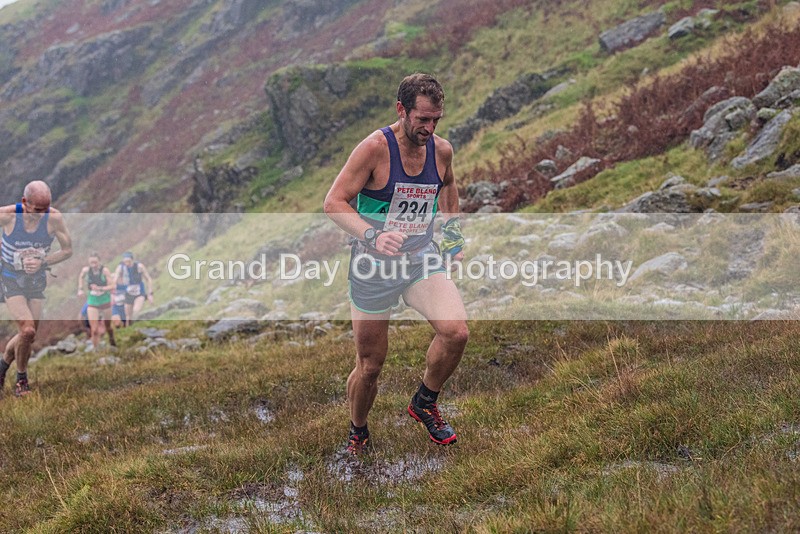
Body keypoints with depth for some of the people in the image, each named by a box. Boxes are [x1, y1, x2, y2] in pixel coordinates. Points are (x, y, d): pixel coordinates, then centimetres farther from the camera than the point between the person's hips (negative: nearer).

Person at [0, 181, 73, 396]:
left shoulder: (54, 217, -16)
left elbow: (67, 250, -4)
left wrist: (42, 262, -18)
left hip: (37, 280, 3)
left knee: (29, 335, 7)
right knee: (27, 331, -18)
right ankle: (21, 378, 6)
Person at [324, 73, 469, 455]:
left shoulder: (441, 150, -2)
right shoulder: (376, 147, -17)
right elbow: (334, 202, -18)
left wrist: (453, 231, 19)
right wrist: (372, 236, -32)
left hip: (423, 259, 4)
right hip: (374, 267, -3)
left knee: (456, 331, -21)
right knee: (370, 365, 6)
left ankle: (425, 403, 8)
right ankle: (357, 432, 36)